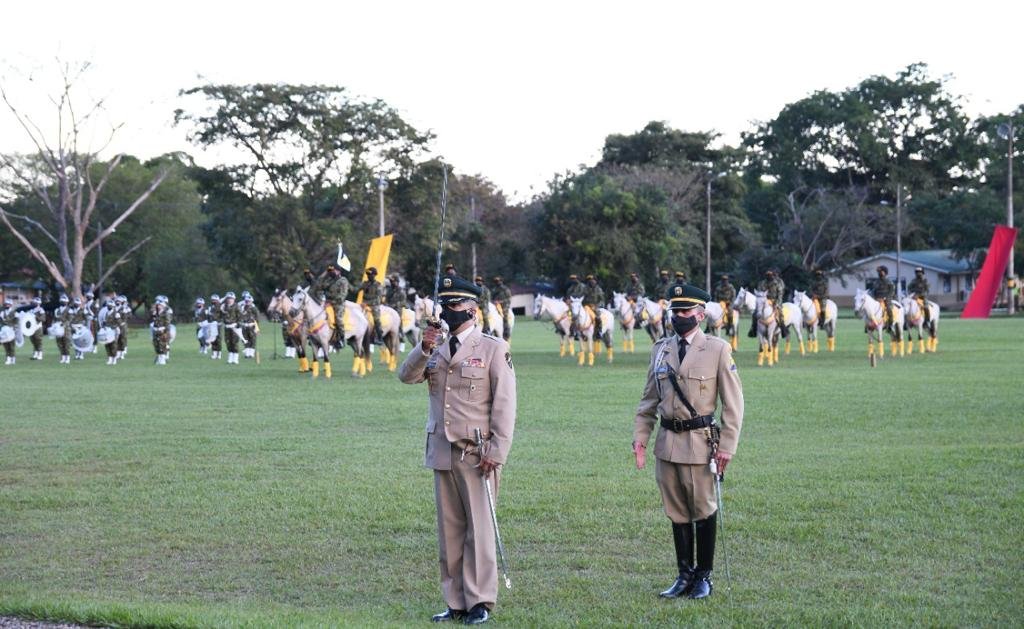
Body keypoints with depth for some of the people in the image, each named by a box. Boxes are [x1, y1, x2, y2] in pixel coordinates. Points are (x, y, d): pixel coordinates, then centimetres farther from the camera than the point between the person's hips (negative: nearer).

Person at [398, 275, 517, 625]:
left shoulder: (493, 350, -3)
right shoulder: (436, 350, 14)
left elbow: (504, 406, -6)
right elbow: (407, 376, 2)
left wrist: (496, 452, -13)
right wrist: (423, 350, -16)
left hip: (477, 454, -5)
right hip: (442, 452, 5)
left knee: (479, 529, -1)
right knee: (450, 531, 7)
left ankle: (480, 603, 3)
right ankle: (456, 602, 13)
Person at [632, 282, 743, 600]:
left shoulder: (718, 350, -5)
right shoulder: (660, 349, 9)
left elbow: (733, 403, -5)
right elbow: (649, 399, 14)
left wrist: (727, 446, -11)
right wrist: (640, 437, 4)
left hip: (700, 442, -4)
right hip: (667, 442, 5)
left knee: (703, 511, 4)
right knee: (677, 512, 10)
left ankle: (704, 576, 14)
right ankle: (685, 575, 18)